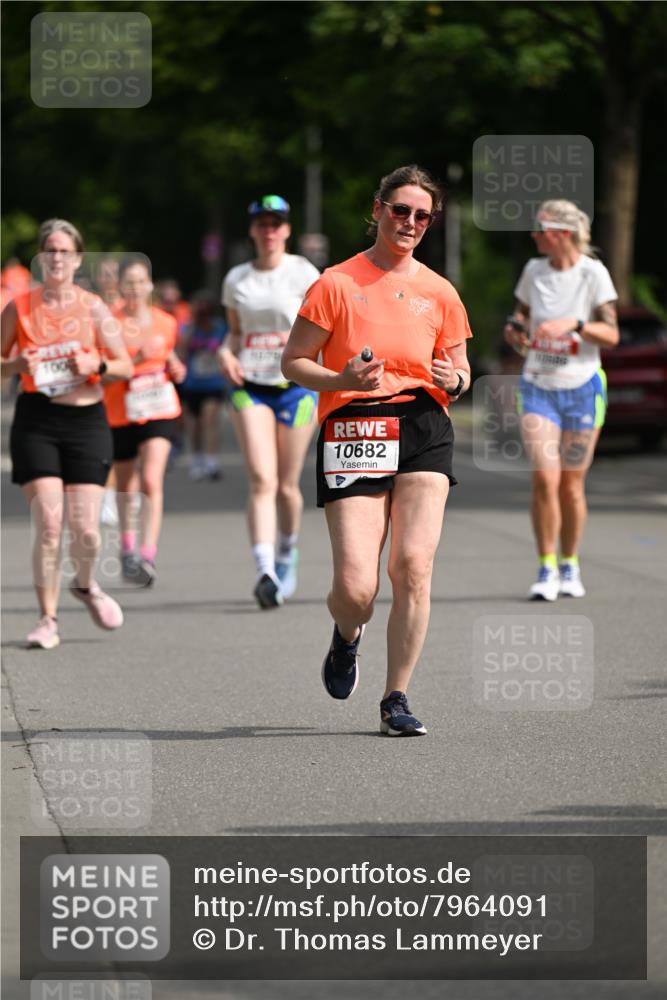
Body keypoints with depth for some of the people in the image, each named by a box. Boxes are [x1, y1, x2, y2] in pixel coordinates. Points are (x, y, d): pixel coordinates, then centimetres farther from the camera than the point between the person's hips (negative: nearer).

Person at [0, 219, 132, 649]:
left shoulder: (93, 308, 2)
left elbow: (126, 366, 5)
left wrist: (96, 364, -14)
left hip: (86, 420, 1)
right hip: (35, 422, -1)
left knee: (86, 528, -4)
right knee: (48, 523, -12)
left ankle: (86, 585, 30)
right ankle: (48, 619, -1)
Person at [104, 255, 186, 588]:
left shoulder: (166, 323, 3)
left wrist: (175, 369, -1)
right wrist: (136, 358, -26)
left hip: (160, 411, 0)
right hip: (121, 414, 0)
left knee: (152, 480, -18)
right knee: (126, 487, 14)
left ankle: (148, 556, -24)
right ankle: (127, 548, 37)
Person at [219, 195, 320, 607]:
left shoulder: (303, 274, -1)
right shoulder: (237, 279, 9)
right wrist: (226, 352, 0)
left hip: (295, 385, -1)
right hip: (250, 386, 1)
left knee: (286, 485, 6)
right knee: (262, 480, -15)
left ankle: (287, 553, 35)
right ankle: (266, 572, -25)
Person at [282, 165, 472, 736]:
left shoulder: (439, 293, 14)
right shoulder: (337, 284, 3)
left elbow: (460, 371, 22)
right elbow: (294, 362, 4)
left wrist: (455, 380, -2)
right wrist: (341, 380, -14)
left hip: (423, 428, 3)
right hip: (353, 429, -2)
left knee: (413, 566, -13)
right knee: (355, 587, -11)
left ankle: (397, 698, -1)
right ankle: (347, 636, 28)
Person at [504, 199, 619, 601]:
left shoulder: (593, 273, -8)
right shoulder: (534, 271, 2)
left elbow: (611, 334, -10)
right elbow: (520, 317, 16)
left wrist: (574, 324, -25)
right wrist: (516, 331, -6)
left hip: (582, 389, -2)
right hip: (538, 387, 2)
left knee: (571, 484, 4)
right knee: (544, 477, -13)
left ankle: (570, 567, 23)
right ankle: (546, 569, -4)